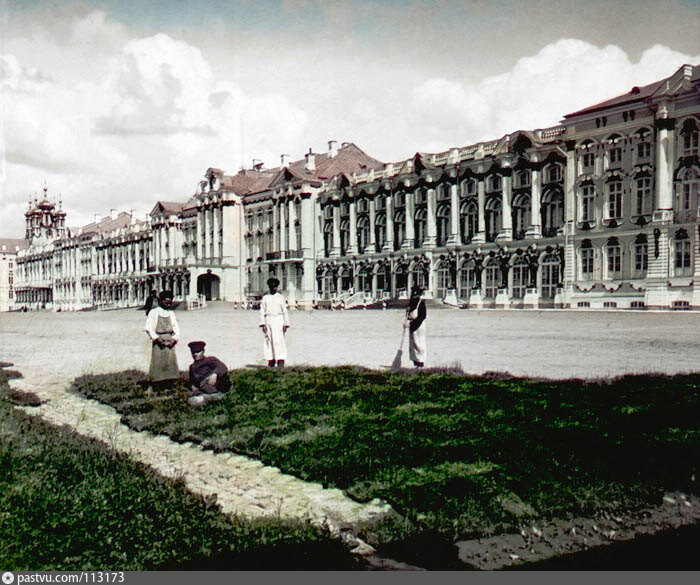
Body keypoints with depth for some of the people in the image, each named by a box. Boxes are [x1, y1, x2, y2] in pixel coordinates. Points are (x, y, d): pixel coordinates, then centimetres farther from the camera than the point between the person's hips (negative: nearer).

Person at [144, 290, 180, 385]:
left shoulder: (171, 313, 14)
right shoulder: (154, 312, 1)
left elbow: (176, 328, 11)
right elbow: (148, 328, -5)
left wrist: (174, 338, -6)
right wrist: (156, 338, -16)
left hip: (169, 342, 4)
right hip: (158, 341, -4)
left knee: (171, 361, 1)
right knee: (158, 362, -6)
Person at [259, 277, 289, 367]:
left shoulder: (281, 298, 8)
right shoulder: (265, 298, 11)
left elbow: (285, 311, 5)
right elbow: (262, 311, 7)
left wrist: (286, 324, -3)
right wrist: (263, 324, -3)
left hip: (278, 321, -2)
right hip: (268, 320, 2)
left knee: (279, 341, -12)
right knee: (269, 341, 2)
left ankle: (281, 362, -16)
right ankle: (271, 361, 8)